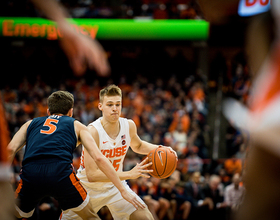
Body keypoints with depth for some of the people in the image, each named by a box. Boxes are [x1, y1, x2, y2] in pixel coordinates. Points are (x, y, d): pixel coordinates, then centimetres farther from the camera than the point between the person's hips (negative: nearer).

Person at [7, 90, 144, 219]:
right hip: (60, 173, -1)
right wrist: (123, 191, 14)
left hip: (30, 174, 2)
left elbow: (10, 149, 13)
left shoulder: (31, 123, 31)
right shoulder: (76, 126, 25)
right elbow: (98, 158, 13)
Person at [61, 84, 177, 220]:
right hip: (89, 188, -4)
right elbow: (91, 175, -35)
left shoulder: (129, 126, -11)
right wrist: (129, 174, -41)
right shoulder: (93, 131, -29)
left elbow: (138, 146, 15)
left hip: (115, 185, 4)